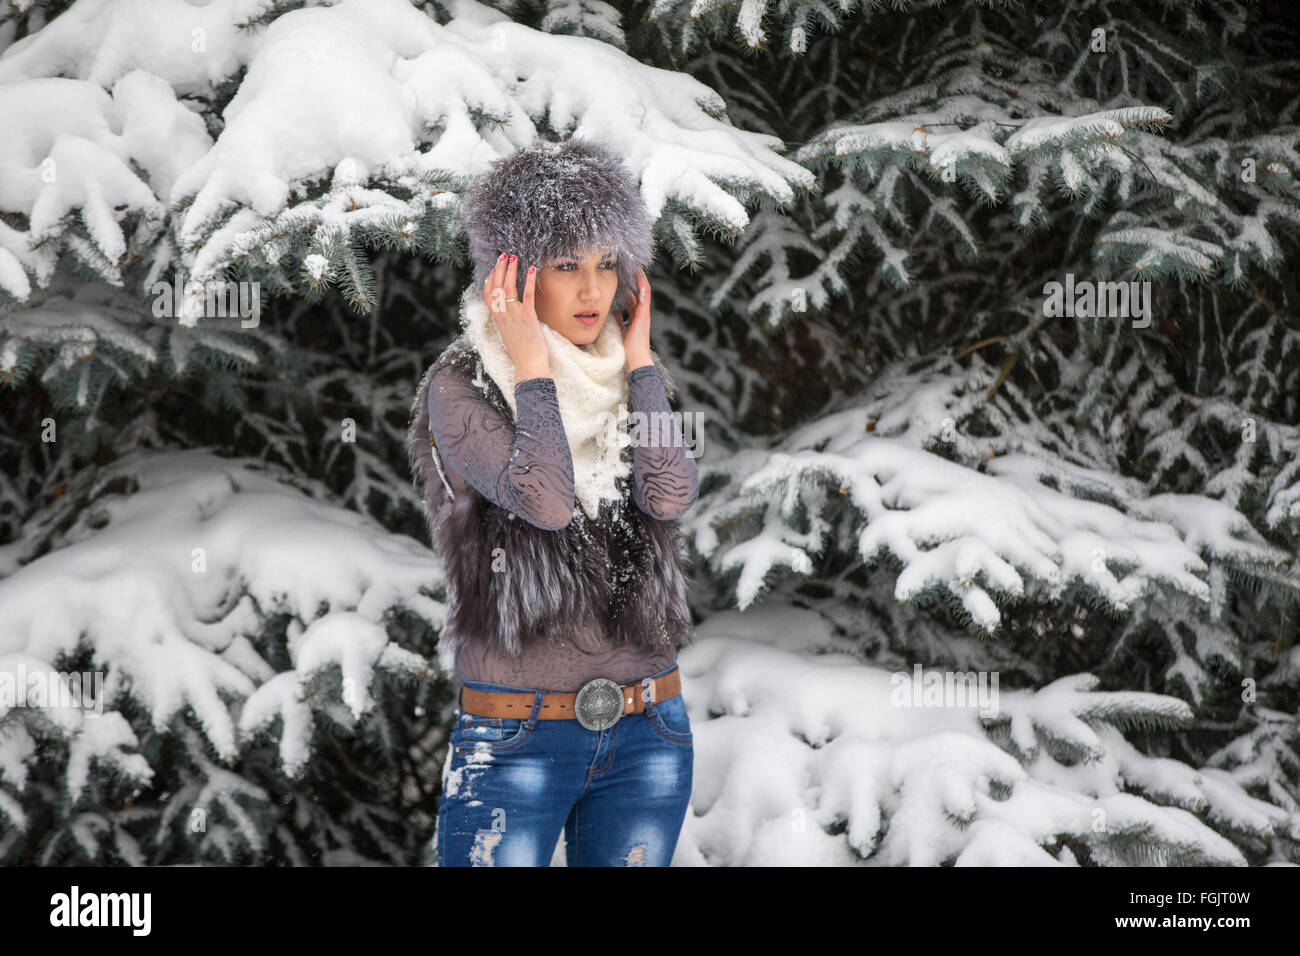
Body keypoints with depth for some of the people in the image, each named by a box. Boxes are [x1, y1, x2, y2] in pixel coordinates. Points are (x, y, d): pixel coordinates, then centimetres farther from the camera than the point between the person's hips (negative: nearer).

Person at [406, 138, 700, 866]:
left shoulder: (638, 381, 9)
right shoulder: (462, 387, -5)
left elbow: (673, 496, -11)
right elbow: (546, 499, -21)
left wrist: (637, 362, -4)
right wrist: (532, 369, -13)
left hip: (649, 734, 4)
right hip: (516, 740, -4)